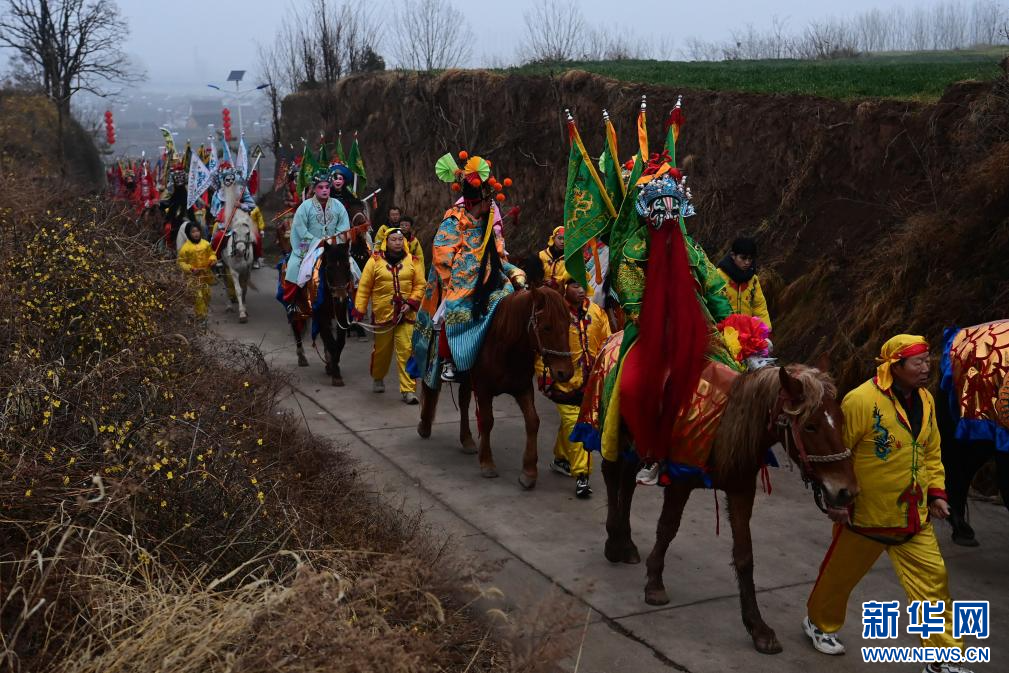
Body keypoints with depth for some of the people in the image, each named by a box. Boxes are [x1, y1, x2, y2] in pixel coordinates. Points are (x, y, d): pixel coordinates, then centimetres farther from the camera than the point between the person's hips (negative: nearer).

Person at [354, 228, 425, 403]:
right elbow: (364, 288, 2)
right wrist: (358, 311, -3)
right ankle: (378, 378, 41)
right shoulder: (375, 261, 1)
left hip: (405, 315, 0)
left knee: (406, 351, -9)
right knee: (381, 350, 14)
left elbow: (420, 285, 5)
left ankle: (409, 389, -7)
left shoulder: (413, 261, 4)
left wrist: (411, 302, -9)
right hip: (382, 313, 0)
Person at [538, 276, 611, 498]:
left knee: (570, 424, 19)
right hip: (565, 381, -5)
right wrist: (545, 378, -10)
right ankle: (581, 476, -3)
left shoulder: (596, 313, 2)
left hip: (592, 383, 5)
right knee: (574, 427, -7)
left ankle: (561, 459, 41)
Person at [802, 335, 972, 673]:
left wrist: (936, 492, 5)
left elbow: (931, 453, 14)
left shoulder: (925, 400, 2)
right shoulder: (861, 401, -21)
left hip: (914, 516, 6)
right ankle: (818, 622, 42)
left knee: (933, 580, 2)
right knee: (840, 574, 14)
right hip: (866, 514, -6)